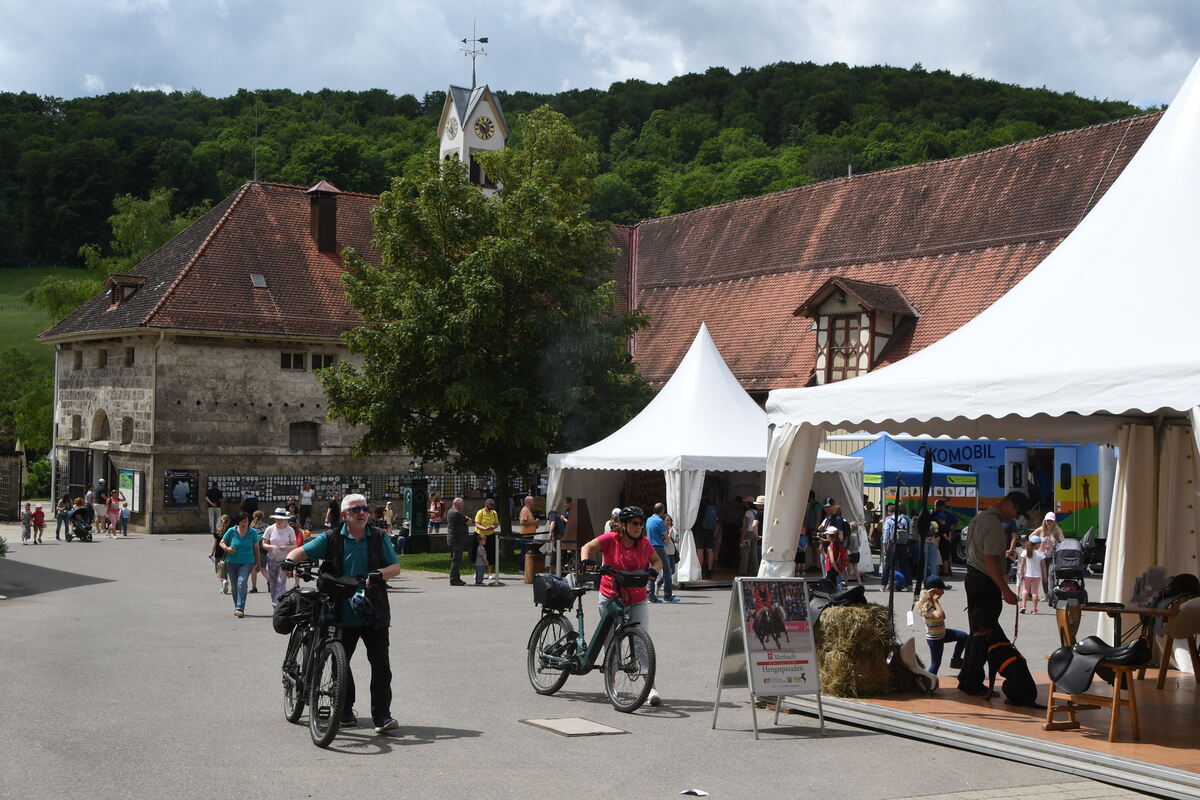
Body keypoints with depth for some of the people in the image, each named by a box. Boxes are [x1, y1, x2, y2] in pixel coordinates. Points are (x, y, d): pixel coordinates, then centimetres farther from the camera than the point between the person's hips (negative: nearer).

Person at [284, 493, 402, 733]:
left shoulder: (379, 539, 6)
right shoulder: (331, 539, 4)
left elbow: (396, 567, 3)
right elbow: (303, 551, -1)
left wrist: (380, 574, -18)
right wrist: (290, 560, -23)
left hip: (374, 614, -1)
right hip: (342, 614, 1)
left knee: (381, 663, -7)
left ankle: (382, 715, -4)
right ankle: (345, 710, 29)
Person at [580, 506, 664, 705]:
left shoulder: (644, 543, 2)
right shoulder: (610, 539, -9)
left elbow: (657, 560, 14)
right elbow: (587, 548, -7)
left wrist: (653, 570, -8)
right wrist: (586, 562, -28)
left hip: (638, 600, 2)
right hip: (611, 598, -2)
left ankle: (651, 688, -10)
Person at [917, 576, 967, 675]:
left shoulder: (932, 601, -1)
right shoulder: (927, 607, -30)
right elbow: (941, 616, -44)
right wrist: (936, 602, -36)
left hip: (941, 633, 9)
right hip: (934, 639, -9)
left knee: (963, 636, 12)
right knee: (936, 664, 0)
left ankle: (955, 660, 24)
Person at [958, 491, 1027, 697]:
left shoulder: (980, 517, 12)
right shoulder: (995, 525, -20)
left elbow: (969, 548, 22)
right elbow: (991, 563, -25)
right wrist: (1006, 591, -24)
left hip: (973, 578, 10)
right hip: (986, 584, -10)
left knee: (977, 632, 17)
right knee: (984, 635, -3)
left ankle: (966, 679, 23)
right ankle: (973, 683, 2)